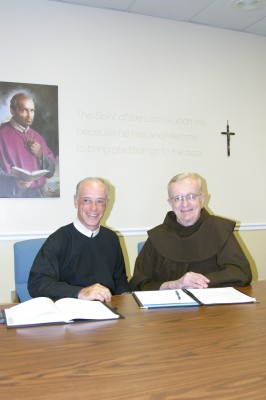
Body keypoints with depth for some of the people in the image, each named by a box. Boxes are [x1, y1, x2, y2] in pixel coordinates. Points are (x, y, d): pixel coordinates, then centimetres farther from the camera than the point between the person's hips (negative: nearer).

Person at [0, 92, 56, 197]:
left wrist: (41, 155, 3)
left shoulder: (37, 137, 17)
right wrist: (14, 181, -24)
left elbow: (50, 172, 19)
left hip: (37, 195, 5)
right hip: (12, 196, -5)